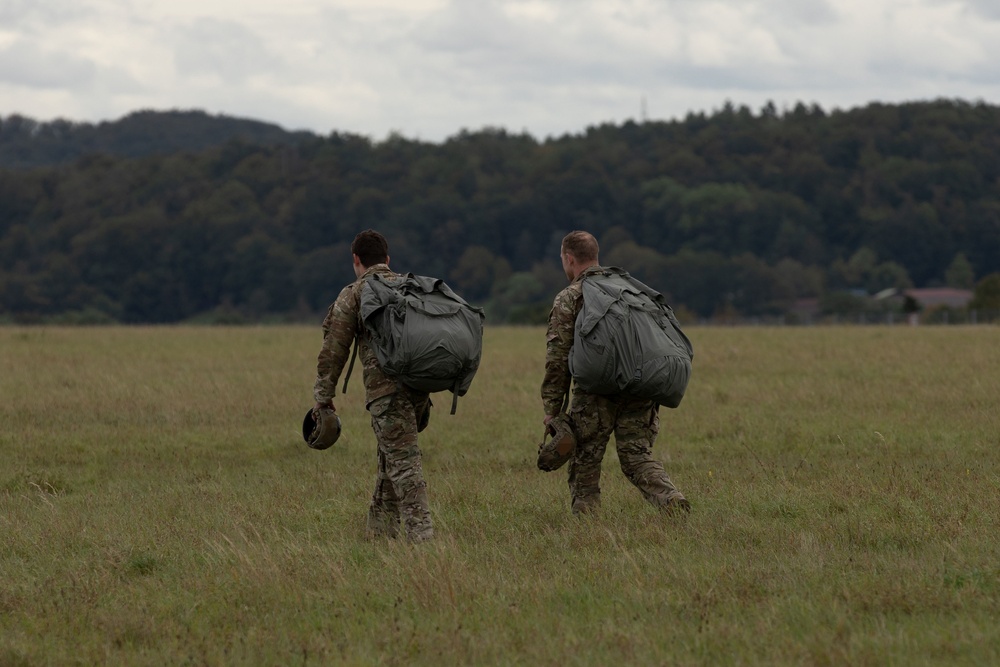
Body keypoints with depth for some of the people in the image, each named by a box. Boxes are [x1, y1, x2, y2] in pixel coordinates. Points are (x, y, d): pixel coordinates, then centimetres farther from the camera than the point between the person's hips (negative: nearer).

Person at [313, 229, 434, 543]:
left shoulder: (353, 295, 4)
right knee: (390, 458, 19)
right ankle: (380, 531, 23)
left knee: (403, 463, -10)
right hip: (419, 386, 6)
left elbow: (334, 349, 1)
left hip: (385, 387, -6)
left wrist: (323, 396, 7)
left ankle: (421, 534, -20)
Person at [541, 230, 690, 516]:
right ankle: (672, 500, -17)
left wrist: (552, 411, -2)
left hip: (595, 391, -4)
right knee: (638, 456, 5)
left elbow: (557, 359, -4)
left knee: (584, 461, 8)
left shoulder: (568, 300, 2)